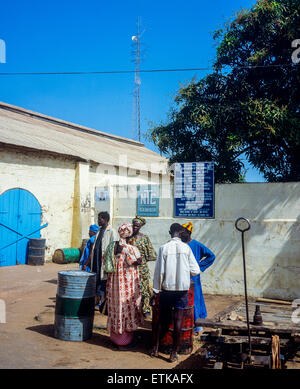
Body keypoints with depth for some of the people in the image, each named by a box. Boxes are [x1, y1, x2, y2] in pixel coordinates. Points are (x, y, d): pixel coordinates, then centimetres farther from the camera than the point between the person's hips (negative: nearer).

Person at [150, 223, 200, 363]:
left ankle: (155, 348, 21)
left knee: (162, 319, 14)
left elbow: (159, 271, -4)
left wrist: (155, 291, 3)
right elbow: (195, 270, -2)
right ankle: (174, 353, 8)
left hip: (166, 288, 1)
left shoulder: (164, 248, -4)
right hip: (182, 288, -1)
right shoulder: (186, 248, -3)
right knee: (178, 320, 4)